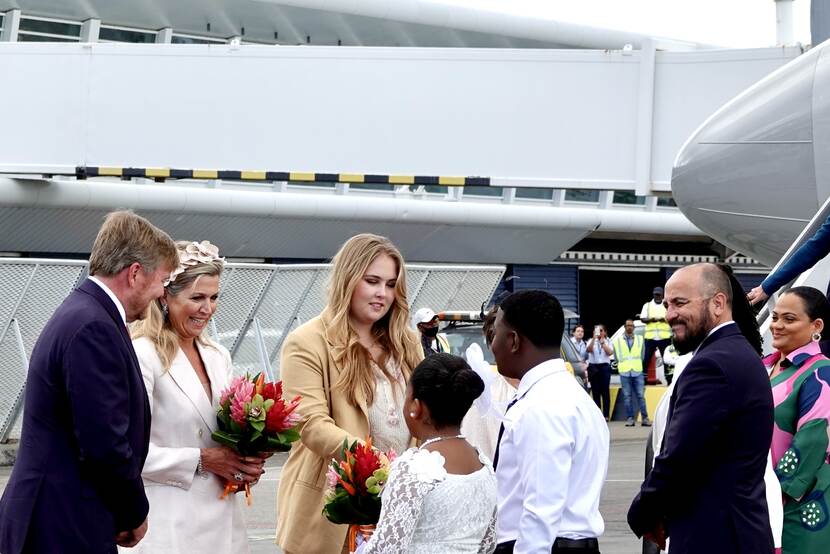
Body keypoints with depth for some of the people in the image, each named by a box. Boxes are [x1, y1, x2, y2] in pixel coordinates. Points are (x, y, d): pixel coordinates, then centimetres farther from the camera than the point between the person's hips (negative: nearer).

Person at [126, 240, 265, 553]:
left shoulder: (218, 357, 12)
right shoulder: (143, 355, -11)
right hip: (170, 526, -7)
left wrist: (247, 463, -1)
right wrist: (201, 460, -15)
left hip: (222, 521, 7)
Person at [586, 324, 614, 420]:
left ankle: (606, 415, -3)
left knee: (605, 391, -4)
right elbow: (589, 349, -12)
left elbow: (610, 352, -7)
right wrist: (594, 338, -23)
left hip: (605, 366, -1)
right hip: (593, 367, 1)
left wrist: (602, 342, -12)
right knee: (595, 392, 0)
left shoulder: (608, 342, 10)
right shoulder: (591, 341, 9)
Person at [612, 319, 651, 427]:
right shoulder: (618, 340, 8)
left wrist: (637, 364, 10)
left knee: (640, 395, -4)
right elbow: (616, 356, 14)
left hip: (637, 371, 0)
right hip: (624, 372, 0)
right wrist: (623, 365, 10)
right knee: (627, 396, -1)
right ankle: (630, 419, 1)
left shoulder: (639, 339, 9)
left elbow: (642, 355, 14)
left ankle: (645, 418, -3)